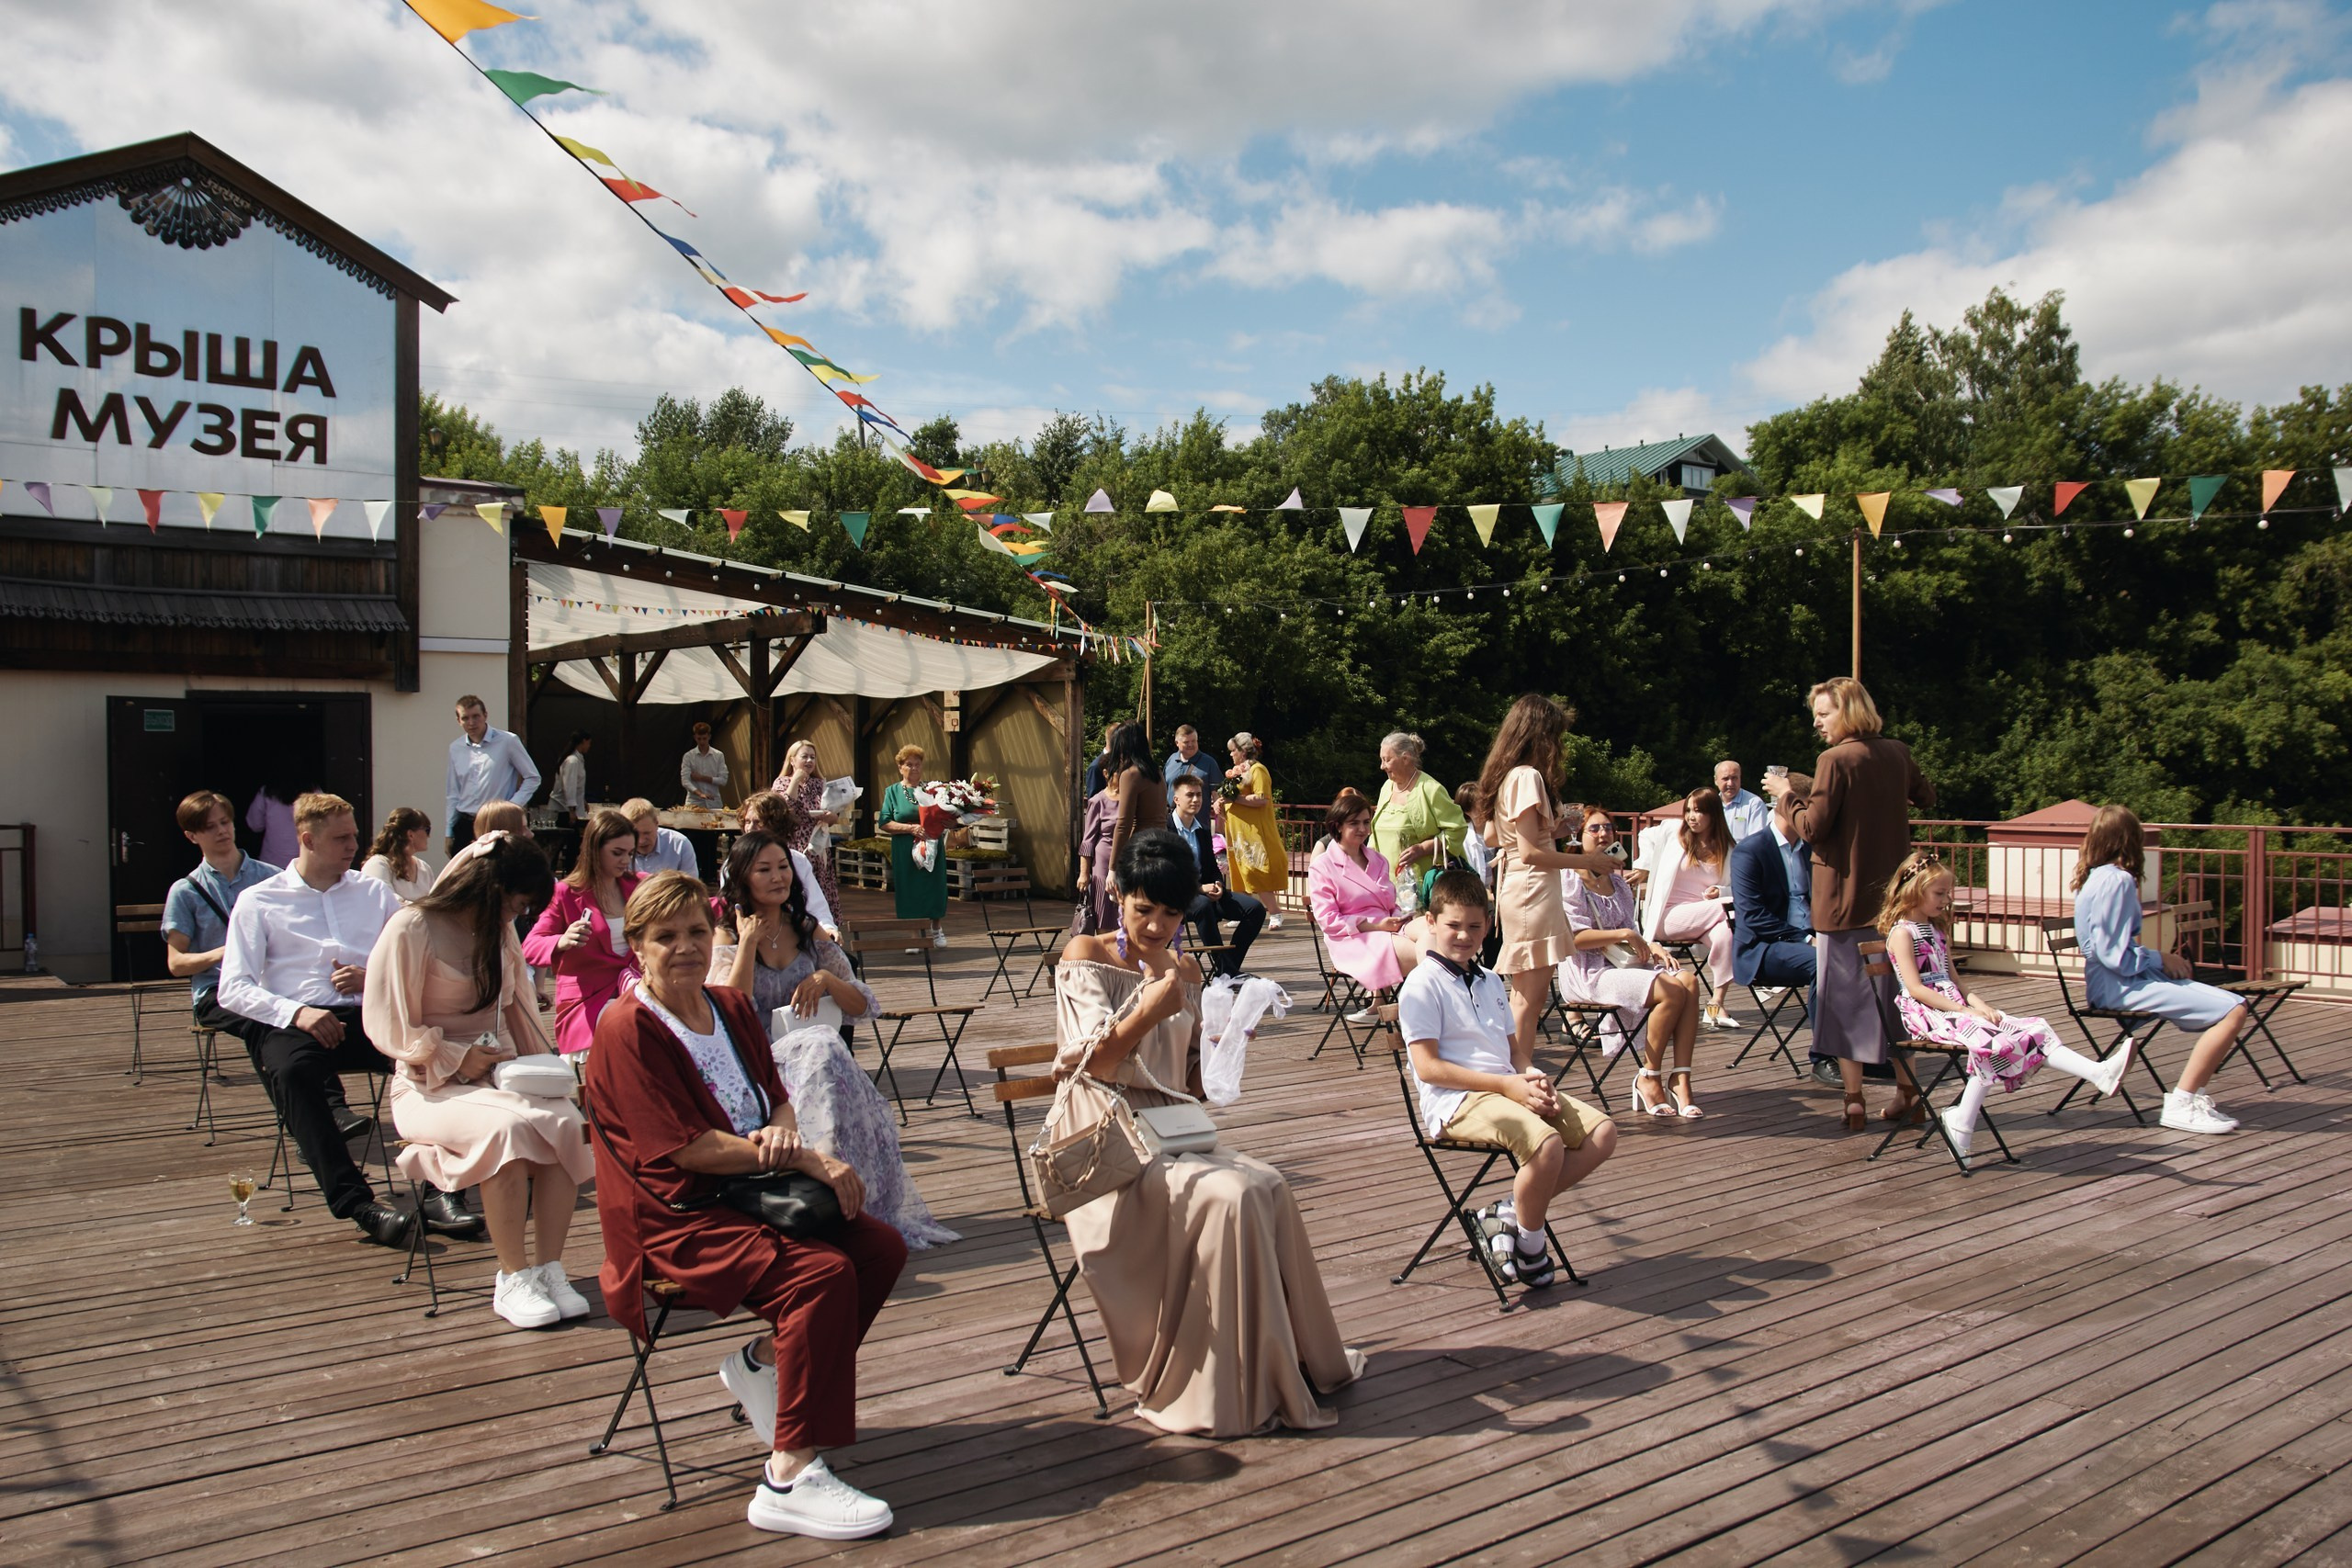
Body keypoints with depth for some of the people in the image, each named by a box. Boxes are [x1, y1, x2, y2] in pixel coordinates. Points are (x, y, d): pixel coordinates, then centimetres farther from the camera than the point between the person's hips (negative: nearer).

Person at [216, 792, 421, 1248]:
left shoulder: (376, 893, 22)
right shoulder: (258, 902, 13)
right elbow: (234, 989, 3)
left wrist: (373, 978, -4)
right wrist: (297, 1013, -14)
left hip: (369, 1014, 2)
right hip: (291, 1022, -2)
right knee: (292, 1070, -38)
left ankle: (440, 1188, -33)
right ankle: (356, 1201, -38)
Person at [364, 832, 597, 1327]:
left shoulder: (499, 931, 15)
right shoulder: (412, 929, -7)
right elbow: (387, 1026, -9)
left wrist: (542, 1063, 7)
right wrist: (456, 1060, -17)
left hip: (500, 1074, 6)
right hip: (432, 1087, -6)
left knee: (567, 1123, -27)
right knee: (508, 1127, -36)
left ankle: (550, 1269, -21)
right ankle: (513, 1279, -24)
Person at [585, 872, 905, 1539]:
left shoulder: (732, 1008, 11)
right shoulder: (627, 1030, -14)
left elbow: (778, 1098, 16)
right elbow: (689, 1147, -20)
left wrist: (781, 1131, -11)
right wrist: (809, 1159, -20)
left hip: (748, 1191, 8)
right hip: (672, 1221, -8)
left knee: (882, 1248, -7)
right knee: (823, 1273, -28)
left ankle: (763, 1362, 11)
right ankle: (790, 1478, -25)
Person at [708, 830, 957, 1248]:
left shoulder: (810, 932, 15)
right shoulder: (727, 938, 4)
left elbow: (862, 1006, 14)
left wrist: (827, 979, -6)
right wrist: (748, 941, -9)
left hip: (814, 1050, 3)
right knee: (820, 1048, -34)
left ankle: (872, 1207, -29)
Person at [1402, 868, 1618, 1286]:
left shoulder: (1491, 982, 22)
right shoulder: (1423, 985, -5)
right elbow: (1428, 1067, -13)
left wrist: (1533, 1075, -2)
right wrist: (1507, 1084, -17)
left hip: (1511, 1089, 9)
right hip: (1457, 1100, -8)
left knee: (1602, 1132, -8)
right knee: (1546, 1143, -32)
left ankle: (1510, 1215, -2)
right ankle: (1529, 1243, -5)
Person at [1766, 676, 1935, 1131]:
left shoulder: (1836, 760, -15)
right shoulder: (1898, 754, 5)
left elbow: (1813, 828, -17)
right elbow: (1926, 796, 23)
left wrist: (1786, 793, -3)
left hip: (1844, 897, -6)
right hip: (1892, 897, 6)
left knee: (1844, 998, 2)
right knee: (1895, 994, 15)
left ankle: (1854, 1104, 2)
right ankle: (1907, 1096, 21)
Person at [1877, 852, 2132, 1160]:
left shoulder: (1937, 929, 21)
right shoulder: (1902, 932, -6)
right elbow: (1915, 988, -15)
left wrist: (1977, 1002, 0)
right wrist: (1963, 1010, -19)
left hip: (1952, 1005, 8)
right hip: (1924, 1012, -8)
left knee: (2031, 1030, -8)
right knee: (1988, 1042, -31)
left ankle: (2099, 1073, -20)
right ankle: (1960, 1127, -27)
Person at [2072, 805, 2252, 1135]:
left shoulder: (2093, 876, 11)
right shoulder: (2117, 880, -17)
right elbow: (2115, 956, -21)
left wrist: (2161, 960, 9)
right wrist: (2160, 959, -6)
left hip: (2117, 981, 10)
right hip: (2120, 985, -10)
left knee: (2227, 1005, 13)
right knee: (2232, 1011, -17)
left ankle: (2193, 1093, 8)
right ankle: (2180, 1104, -11)